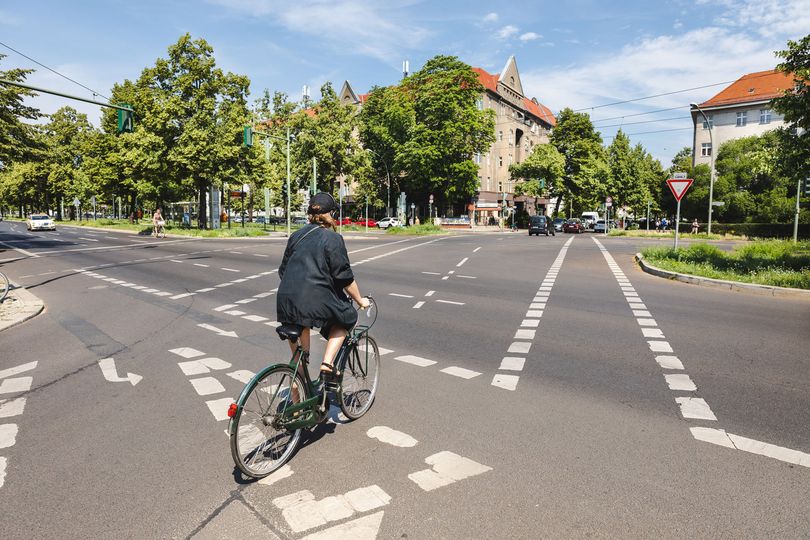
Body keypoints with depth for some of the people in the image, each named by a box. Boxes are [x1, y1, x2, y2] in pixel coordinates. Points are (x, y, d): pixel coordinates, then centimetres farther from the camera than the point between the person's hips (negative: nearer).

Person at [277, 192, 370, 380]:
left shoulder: (296, 235, 16)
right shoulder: (333, 238, -2)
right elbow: (345, 278, -3)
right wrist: (360, 300, 11)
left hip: (285, 301, 6)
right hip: (315, 301, -6)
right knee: (347, 317, 19)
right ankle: (327, 362, 5)